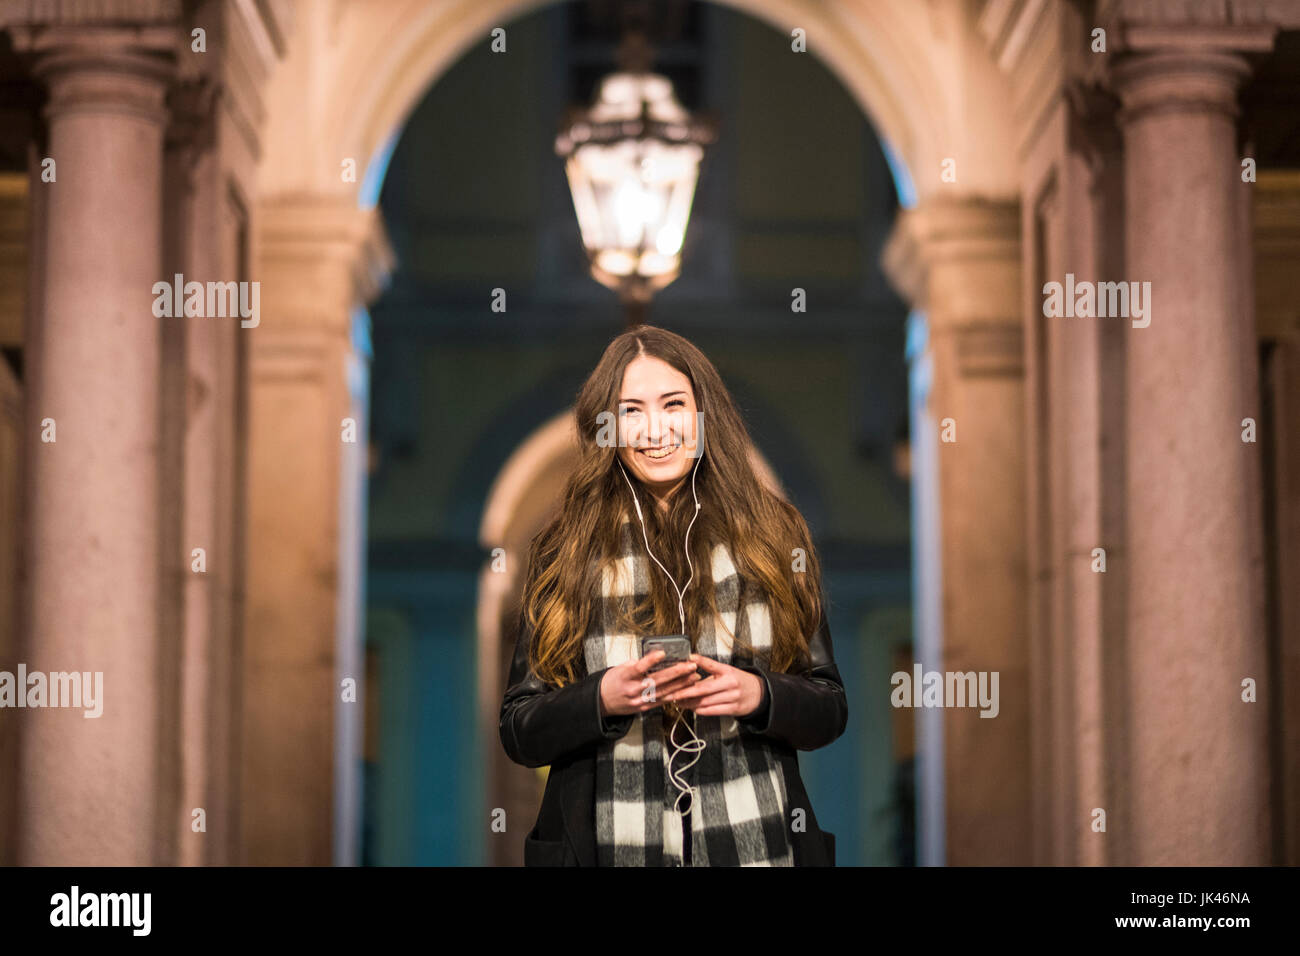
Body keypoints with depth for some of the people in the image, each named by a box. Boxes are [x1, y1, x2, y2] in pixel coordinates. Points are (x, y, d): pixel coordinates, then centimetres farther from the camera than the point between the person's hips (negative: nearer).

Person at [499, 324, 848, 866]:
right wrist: (604, 698, -17)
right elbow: (518, 733, 0)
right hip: (611, 846, -1)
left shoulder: (771, 537, 3)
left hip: (753, 843, 1)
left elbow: (830, 713, 4)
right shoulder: (564, 555, 1)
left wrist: (759, 697, -14)